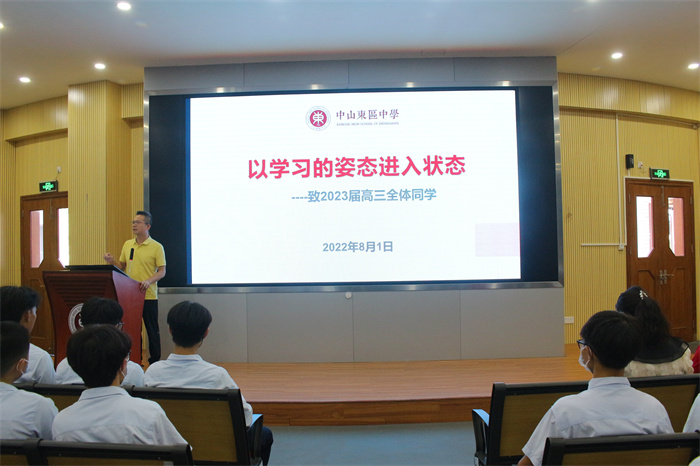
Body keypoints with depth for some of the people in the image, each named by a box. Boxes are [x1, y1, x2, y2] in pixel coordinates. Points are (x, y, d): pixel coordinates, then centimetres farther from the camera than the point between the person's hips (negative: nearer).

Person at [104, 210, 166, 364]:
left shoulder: (157, 247, -5)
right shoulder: (127, 244, 11)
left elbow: (162, 271, -6)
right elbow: (122, 266, 17)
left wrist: (149, 281, -23)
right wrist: (112, 261, -3)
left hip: (148, 295, -5)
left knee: (152, 331, 3)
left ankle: (155, 362, 14)